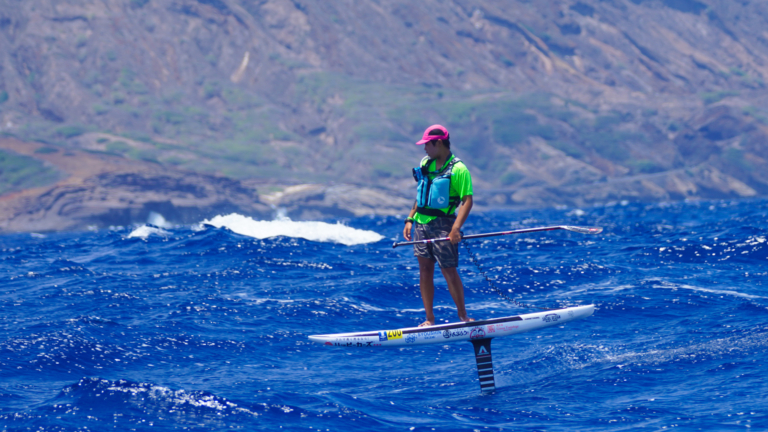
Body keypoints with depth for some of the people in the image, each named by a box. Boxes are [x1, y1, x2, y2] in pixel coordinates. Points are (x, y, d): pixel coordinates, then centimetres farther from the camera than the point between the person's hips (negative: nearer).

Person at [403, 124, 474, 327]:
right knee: (425, 269, 5)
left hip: (442, 224, -6)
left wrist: (456, 228, -23)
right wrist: (410, 219, 13)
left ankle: (463, 315, 10)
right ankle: (429, 319, 10)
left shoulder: (458, 169, -9)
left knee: (449, 270, -4)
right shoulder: (425, 165, 12)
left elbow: (467, 200, -13)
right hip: (421, 224, 6)